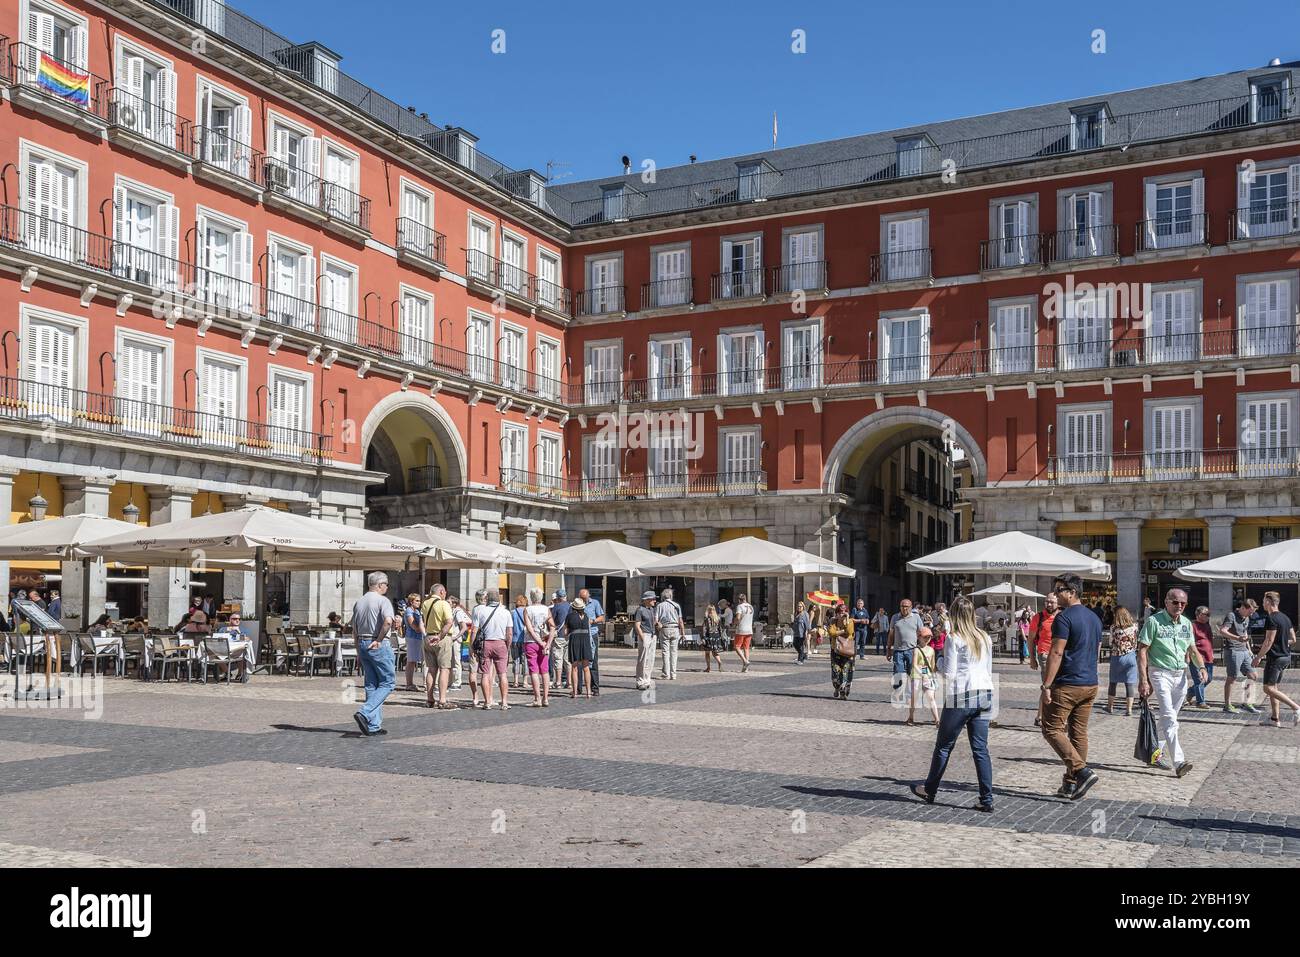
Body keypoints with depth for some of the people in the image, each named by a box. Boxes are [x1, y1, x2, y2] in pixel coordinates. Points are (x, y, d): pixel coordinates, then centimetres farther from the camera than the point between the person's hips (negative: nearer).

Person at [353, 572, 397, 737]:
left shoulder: (359, 602, 14)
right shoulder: (382, 600, -9)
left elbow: (354, 630, 17)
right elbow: (388, 621, -27)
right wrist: (378, 640, -15)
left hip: (362, 644, 8)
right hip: (378, 646, -8)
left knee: (371, 685, 11)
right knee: (388, 682, 0)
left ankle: (374, 725, 11)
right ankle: (365, 713, -15)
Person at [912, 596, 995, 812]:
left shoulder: (954, 638, -9)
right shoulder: (985, 638, 9)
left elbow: (949, 673, -10)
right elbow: (989, 670, 15)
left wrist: (946, 697, 4)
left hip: (961, 696, -5)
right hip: (984, 695, 5)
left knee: (944, 746, 8)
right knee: (980, 748, 6)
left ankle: (929, 791, 21)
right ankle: (987, 799, 2)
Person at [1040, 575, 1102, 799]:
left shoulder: (1064, 617, -14)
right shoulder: (1095, 618, 14)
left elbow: (1056, 652, -18)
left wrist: (1046, 685, -16)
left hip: (1067, 685, -8)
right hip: (1091, 685, 8)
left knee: (1052, 729, -2)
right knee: (1079, 732, 10)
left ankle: (1082, 771, -13)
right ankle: (1071, 784, 14)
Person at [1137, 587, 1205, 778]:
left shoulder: (1186, 624, 11)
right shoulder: (1154, 621, -8)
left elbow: (1192, 649, 18)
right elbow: (1142, 650, -9)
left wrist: (1201, 666, -3)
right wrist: (1143, 680, -15)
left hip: (1181, 674, 6)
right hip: (1160, 673, -6)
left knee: (1166, 718, 13)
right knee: (1170, 719, -15)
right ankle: (1178, 761, -21)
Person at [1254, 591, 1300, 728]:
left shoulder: (1272, 619, -17)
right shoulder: (1285, 618, 11)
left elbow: (1269, 641, -20)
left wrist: (1258, 657, -13)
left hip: (1275, 657, -9)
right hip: (1285, 656, 9)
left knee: (1268, 688, -7)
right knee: (1274, 687, 13)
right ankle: (1275, 718, 13)